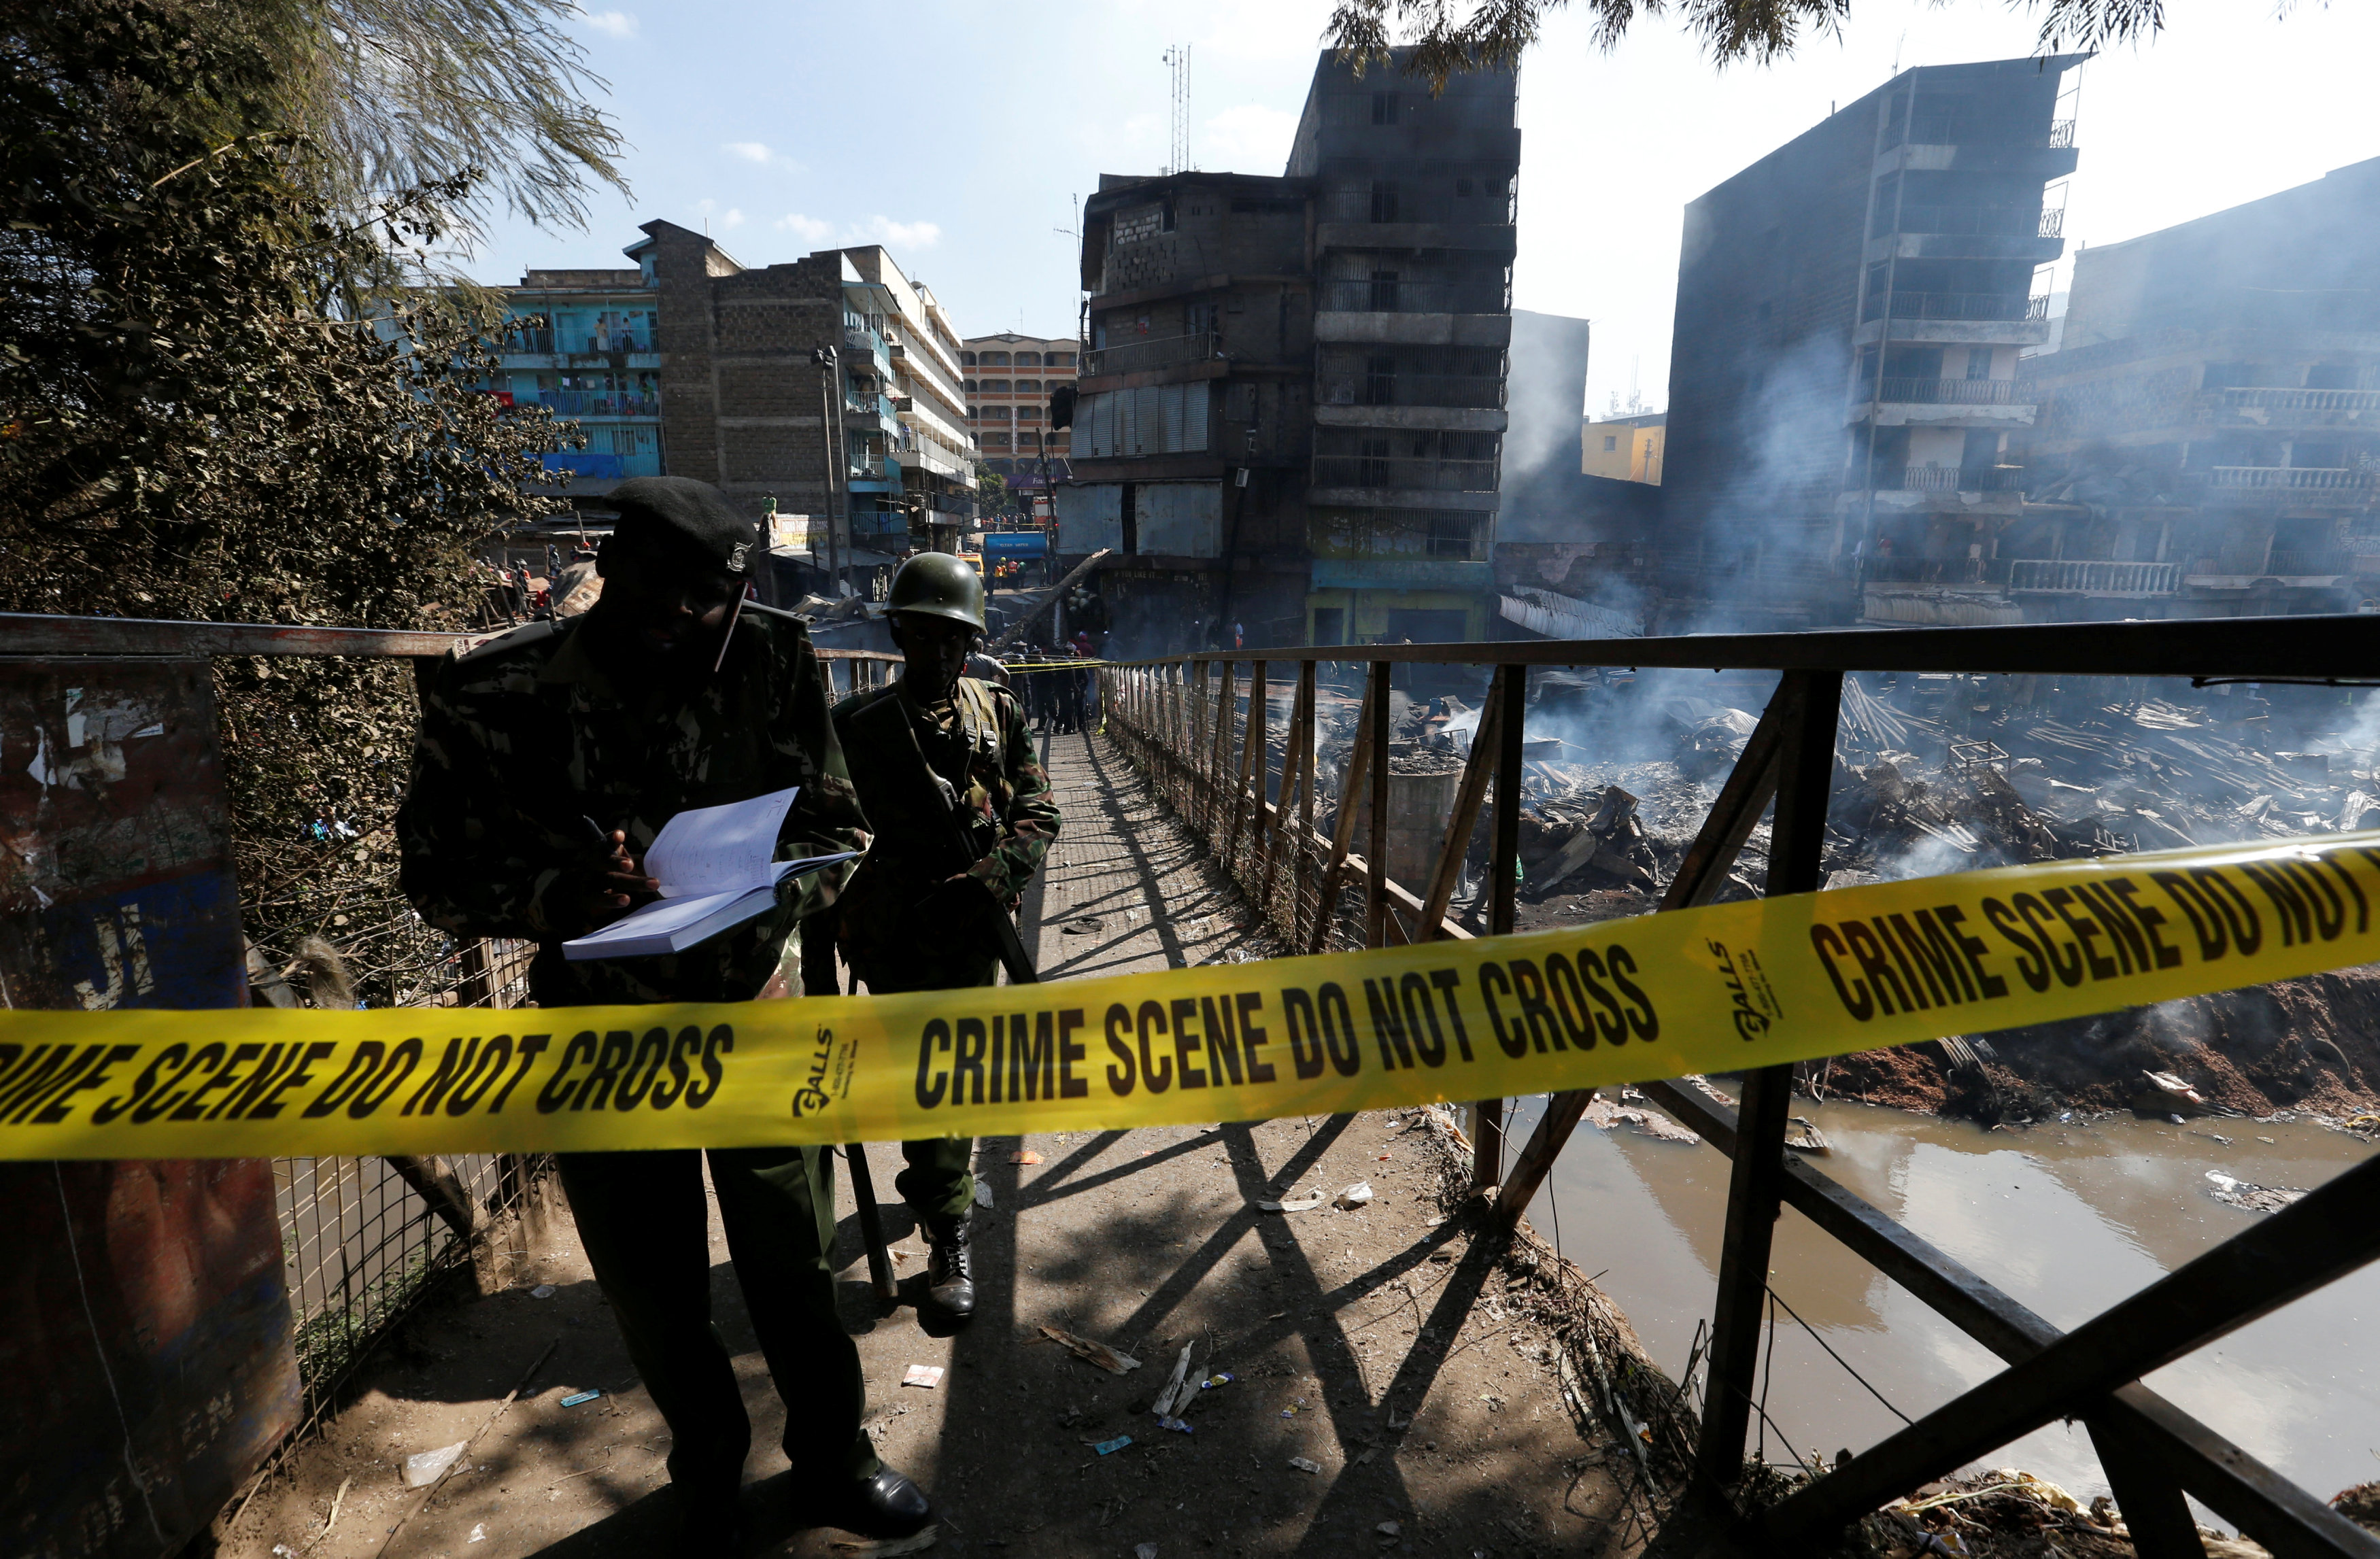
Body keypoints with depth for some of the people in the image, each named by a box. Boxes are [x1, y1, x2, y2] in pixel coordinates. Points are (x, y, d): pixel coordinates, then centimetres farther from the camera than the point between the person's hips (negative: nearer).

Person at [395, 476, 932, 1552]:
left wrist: (758, 888, -24)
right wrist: (557, 898, -25)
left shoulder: (772, 663, -11)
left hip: (752, 1011, 0)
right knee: (653, 1288, 17)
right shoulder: (493, 697, -13)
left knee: (794, 1262, 13)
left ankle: (831, 1460, 40)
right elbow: (437, 876, -5)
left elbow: (837, 829, -3)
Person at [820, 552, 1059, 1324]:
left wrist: (983, 882, -12)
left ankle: (938, 1183, 38)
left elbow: (1039, 813, 3)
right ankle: (949, 1240, 18)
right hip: (893, 935, -1)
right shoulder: (856, 724, 1)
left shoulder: (1000, 712, 5)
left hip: (972, 930, 1)